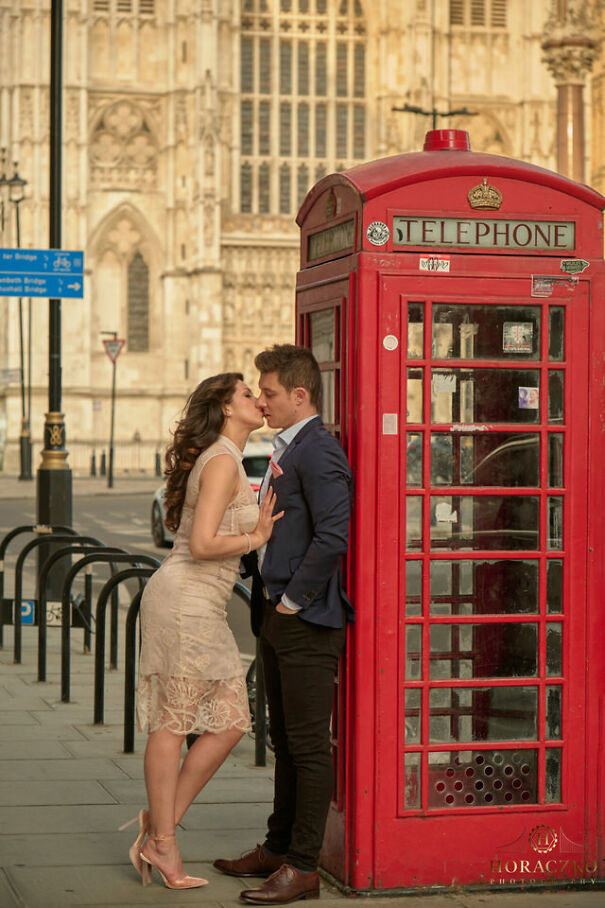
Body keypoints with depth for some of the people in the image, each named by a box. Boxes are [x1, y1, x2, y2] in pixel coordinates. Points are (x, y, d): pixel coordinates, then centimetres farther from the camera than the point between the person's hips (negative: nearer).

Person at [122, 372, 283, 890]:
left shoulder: (228, 461, 20)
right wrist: (255, 539, -7)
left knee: (232, 722, 7)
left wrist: (257, 531, 6)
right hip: (185, 600, -10)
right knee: (172, 725, -2)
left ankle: (159, 826, 13)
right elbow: (202, 545, -20)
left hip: (205, 609, 10)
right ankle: (163, 844, 6)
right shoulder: (222, 462, -12)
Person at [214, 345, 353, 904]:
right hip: (277, 616, 10)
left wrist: (294, 599, -18)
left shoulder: (319, 453, -16)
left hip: (307, 622, -10)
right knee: (285, 740, 18)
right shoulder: (287, 451, 15)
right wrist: (268, 595, 15)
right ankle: (278, 848, 28)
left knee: (308, 746, -3)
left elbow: (332, 538, -25)